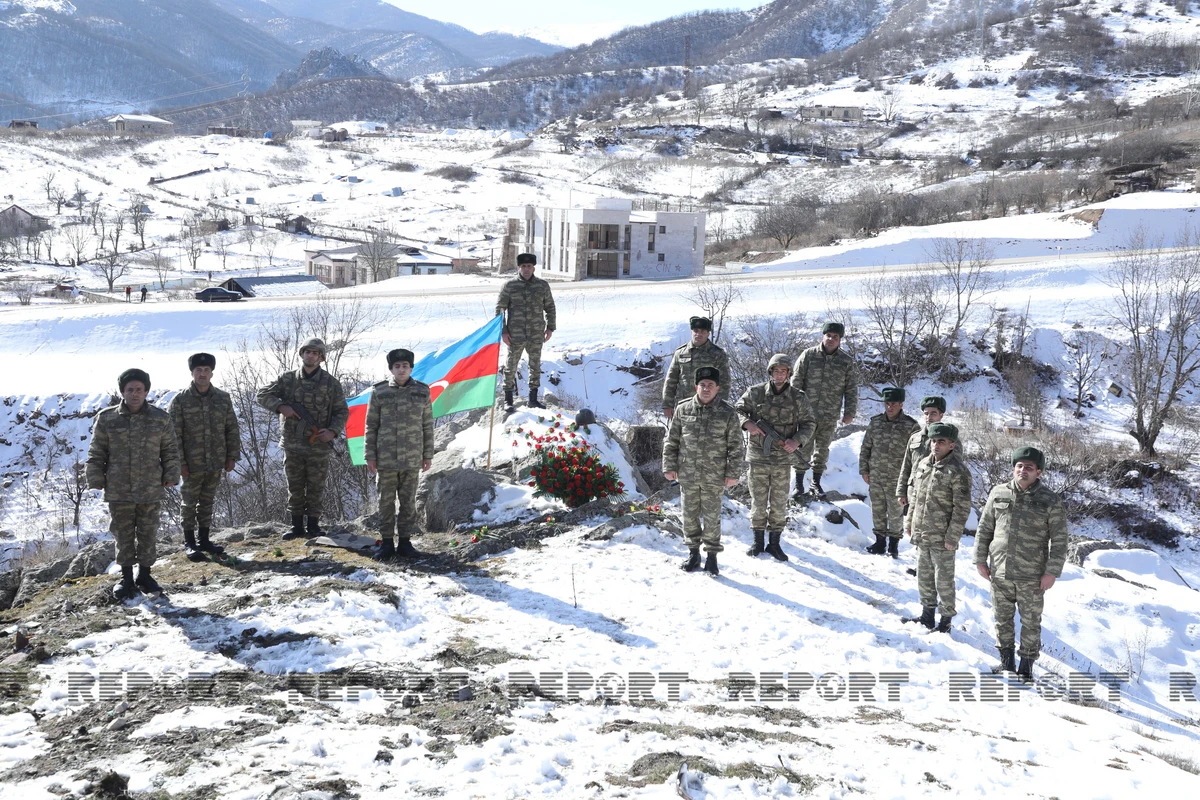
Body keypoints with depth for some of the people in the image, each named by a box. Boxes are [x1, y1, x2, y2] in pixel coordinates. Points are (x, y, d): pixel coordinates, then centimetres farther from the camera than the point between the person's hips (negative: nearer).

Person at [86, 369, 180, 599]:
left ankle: (145, 574, 23)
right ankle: (126, 577, 19)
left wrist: (171, 476, 4)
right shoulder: (107, 418, 0)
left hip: (151, 491, 1)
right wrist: (96, 480, 1)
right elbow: (96, 453, 5)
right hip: (118, 491, -1)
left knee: (148, 534, 9)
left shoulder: (160, 418, 2)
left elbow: (170, 451, 9)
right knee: (123, 535, 7)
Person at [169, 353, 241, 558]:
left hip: (216, 463, 3)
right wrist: (180, 462, -11)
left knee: (207, 502, 14)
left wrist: (232, 457, 3)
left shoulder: (223, 399, 3)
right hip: (192, 464, -3)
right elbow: (174, 435, -7)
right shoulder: (180, 400, -7)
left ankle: (204, 540, 24)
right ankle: (189, 542, 18)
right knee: (190, 503, 7)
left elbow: (232, 430, 7)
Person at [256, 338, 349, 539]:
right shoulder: (287, 379, 3)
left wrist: (333, 431, -12)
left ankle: (313, 525, 15)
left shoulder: (331, 383, 0)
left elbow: (342, 412, 4)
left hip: (319, 446, -2)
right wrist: (281, 407, -13)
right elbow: (262, 395, 4)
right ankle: (297, 526, 18)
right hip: (292, 445, 2)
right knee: (295, 487, 9)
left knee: (316, 487, 5)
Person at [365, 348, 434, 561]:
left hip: (412, 459, 1)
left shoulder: (422, 392, 5)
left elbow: (427, 426, 8)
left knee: (408, 501, 7)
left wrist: (428, 455, 6)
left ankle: (405, 541, 16)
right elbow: (371, 425, 4)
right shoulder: (379, 392, 1)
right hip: (386, 458, -1)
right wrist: (370, 455, 0)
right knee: (386, 501, 5)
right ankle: (386, 542, 14)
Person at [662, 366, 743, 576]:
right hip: (687, 475, 2)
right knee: (690, 515, 11)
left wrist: (733, 473, -3)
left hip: (714, 477, -2)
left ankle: (712, 555, 18)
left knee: (712, 517, 5)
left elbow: (735, 446, 0)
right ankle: (693, 552, 26)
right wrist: (669, 466, 4)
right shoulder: (683, 409, 1)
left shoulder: (728, 413, -4)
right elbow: (671, 440, 7)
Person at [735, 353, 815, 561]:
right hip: (758, 457, 0)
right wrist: (746, 423, -15)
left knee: (779, 503, 6)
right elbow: (738, 410, 6)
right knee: (758, 500, 9)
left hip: (783, 459, 1)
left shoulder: (798, 398, -1)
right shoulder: (755, 393, -3)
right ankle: (758, 540, 22)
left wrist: (797, 440, -12)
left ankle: (774, 542, 18)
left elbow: (809, 423, 6)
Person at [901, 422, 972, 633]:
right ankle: (927, 614, 32)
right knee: (924, 576, 17)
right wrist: (910, 522, 15)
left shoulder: (958, 472, -15)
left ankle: (946, 620, 16)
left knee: (944, 580, 3)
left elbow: (962, 508, -15)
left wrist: (953, 537, -16)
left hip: (942, 538, -7)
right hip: (921, 534, 7)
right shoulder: (923, 464, 7)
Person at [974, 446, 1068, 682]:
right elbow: (984, 529, 8)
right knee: (1002, 618, 14)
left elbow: (1059, 540, -4)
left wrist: (1052, 572, -8)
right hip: (1000, 573, 3)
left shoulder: (1050, 501, -6)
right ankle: (1006, 657, 30)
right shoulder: (999, 493, 1)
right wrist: (980, 560, 6)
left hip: (1032, 577, -2)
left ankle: (1027, 662, 23)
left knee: (1031, 622, 8)